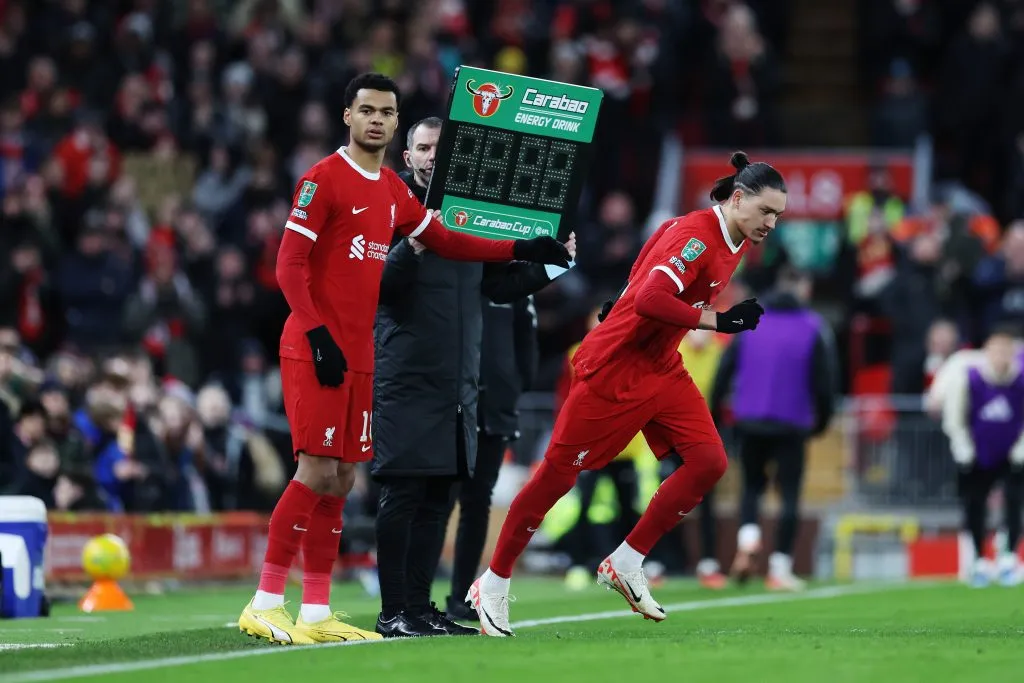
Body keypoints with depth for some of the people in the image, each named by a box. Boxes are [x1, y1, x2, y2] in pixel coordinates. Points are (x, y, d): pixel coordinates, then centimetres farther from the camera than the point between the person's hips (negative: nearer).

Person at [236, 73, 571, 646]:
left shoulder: (394, 191, 16)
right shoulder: (324, 179, -7)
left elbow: (445, 241, 25)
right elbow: (289, 265, -11)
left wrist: (521, 250, 19)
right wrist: (317, 335, -19)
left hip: (358, 355, 8)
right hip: (316, 350, -8)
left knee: (341, 479, 6)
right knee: (319, 472, -13)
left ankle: (316, 613, 9)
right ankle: (265, 603, -9)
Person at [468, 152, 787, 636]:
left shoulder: (734, 243, 6)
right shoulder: (694, 236, -23)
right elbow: (650, 300, -34)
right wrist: (717, 319, -32)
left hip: (662, 369, 9)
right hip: (615, 365, -9)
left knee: (708, 461, -7)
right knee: (560, 470, -1)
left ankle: (626, 565, 2)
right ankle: (493, 584, 12)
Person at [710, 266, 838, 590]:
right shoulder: (814, 328, -1)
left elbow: (725, 369, 1)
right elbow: (825, 380, -3)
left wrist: (712, 410, 5)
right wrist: (822, 418, 9)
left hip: (749, 421, 3)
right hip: (791, 426, -2)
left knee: (752, 484, 20)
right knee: (790, 495, 6)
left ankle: (747, 540, -7)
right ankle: (780, 569, 0)